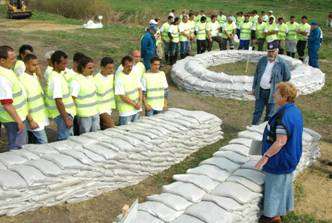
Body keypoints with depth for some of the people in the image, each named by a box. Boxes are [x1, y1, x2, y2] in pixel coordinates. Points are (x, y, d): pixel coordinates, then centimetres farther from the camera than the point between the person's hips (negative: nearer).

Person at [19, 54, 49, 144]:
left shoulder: (35, 76, 9)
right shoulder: (22, 80, -18)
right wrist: (30, 120, -21)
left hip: (41, 117, 8)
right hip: (34, 119, -8)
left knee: (34, 143, 15)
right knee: (43, 144, -7)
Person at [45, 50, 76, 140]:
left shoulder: (58, 74, 9)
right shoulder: (56, 79, -22)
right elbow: (58, 101, -26)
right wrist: (66, 119, -24)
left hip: (67, 112, 10)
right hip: (62, 114, -10)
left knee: (69, 138, 19)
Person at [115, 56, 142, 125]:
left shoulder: (133, 75, 5)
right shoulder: (119, 78, -15)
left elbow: (139, 88, 9)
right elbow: (122, 96, -17)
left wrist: (140, 102, -5)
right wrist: (134, 104, -14)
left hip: (136, 109, 6)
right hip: (126, 111, -6)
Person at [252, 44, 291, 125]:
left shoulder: (282, 63, -8)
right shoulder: (262, 60, 6)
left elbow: (287, 77, 1)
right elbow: (256, 74, 13)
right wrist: (254, 88, 12)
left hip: (272, 93, -3)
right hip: (260, 91, 3)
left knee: (269, 114, 8)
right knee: (257, 112, 9)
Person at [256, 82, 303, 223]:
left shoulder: (283, 116, -30)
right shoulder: (295, 111, -1)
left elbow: (280, 142, -31)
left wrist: (266, 156, -27)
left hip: (280, 159, -9)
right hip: (290, 157, 9)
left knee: (275, 185, 8)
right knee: (284, 183, 24)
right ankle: (283, 209, 41)